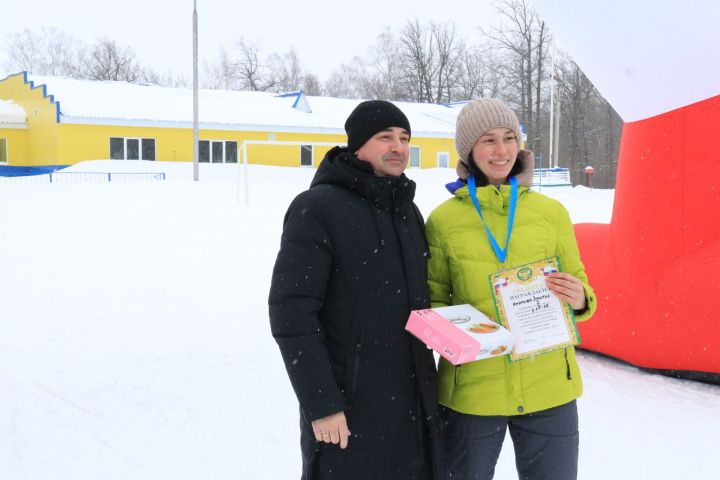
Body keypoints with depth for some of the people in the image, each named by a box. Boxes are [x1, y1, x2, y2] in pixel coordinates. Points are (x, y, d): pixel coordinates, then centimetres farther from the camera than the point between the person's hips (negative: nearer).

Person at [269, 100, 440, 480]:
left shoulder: (407, 211, 11)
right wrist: (322, 404, -17)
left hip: (412, 405, 6)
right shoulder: (317, 209, -11)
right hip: (348, 409, -6)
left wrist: (428, 385, 15)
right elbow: (291, 314, -16)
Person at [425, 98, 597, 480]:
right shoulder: (444, 220, -1)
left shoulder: (551, 211, 2)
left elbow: (578, 290, 10)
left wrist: (579, 300, -12)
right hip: (471, 389, -1)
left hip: (548, 387, 1)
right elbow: (432, 300, 6)